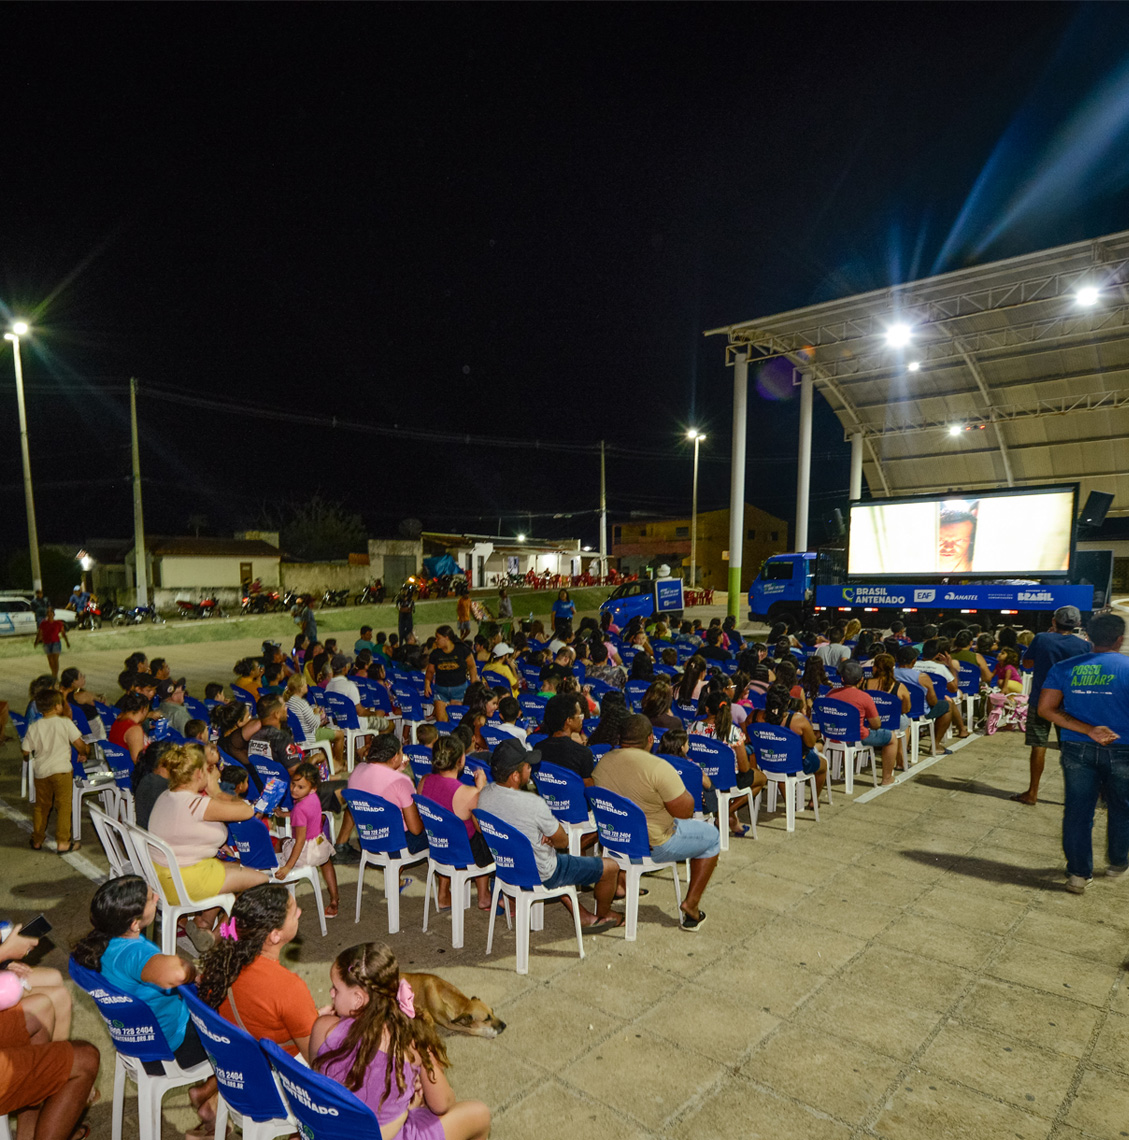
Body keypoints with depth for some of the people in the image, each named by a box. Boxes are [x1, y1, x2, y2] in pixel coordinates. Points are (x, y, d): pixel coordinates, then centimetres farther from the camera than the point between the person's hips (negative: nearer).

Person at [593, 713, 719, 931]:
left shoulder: (603, 762, -4)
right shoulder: (658, 767, -25)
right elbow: (685, 811, -19)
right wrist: (684, 792, 1)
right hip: (653, 846, -6)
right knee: (712, 836, 15)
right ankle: (691, 905, 15)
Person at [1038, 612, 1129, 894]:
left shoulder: (1064, 668, -2)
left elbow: (1045, 708, -9)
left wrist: (1088, 731, -12)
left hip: (1077, 750, 1)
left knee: (1077, 811, 9)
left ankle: (1079, 874, 17)